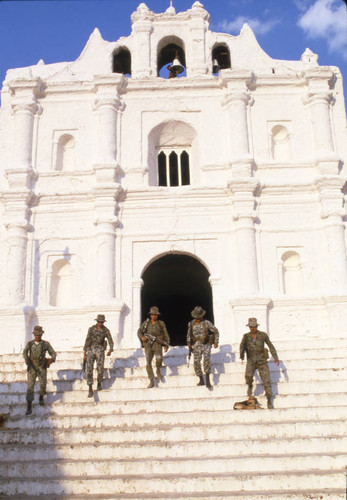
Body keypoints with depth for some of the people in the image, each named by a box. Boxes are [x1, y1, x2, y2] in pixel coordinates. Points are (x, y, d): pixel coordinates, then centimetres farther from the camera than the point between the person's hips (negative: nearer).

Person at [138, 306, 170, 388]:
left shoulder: (161, 323, 5)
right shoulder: (146, 323, 8)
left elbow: (166, 335, 8)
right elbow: (139, 331, 9)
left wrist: (166, 345, -2)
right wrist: (142, 337, -12)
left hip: (157, 344, -2)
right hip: (148, 345, 2)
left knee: (159, 358, -30)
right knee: (148, 364, -3)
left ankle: (158, 371, 0)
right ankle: (151, 382, 11)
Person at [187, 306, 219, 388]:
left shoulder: (207, 323, -6)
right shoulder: (191, 324, 3)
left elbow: (216, 331, 4)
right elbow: (189, 334, 19)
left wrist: (216, 342, -1)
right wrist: (188, 343, 8)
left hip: (206, 345, -3)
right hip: (196, 345, 3)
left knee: (207, 358, -27)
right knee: (196, 362, -11)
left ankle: (208, 379, -19)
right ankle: (201, 380, 7)